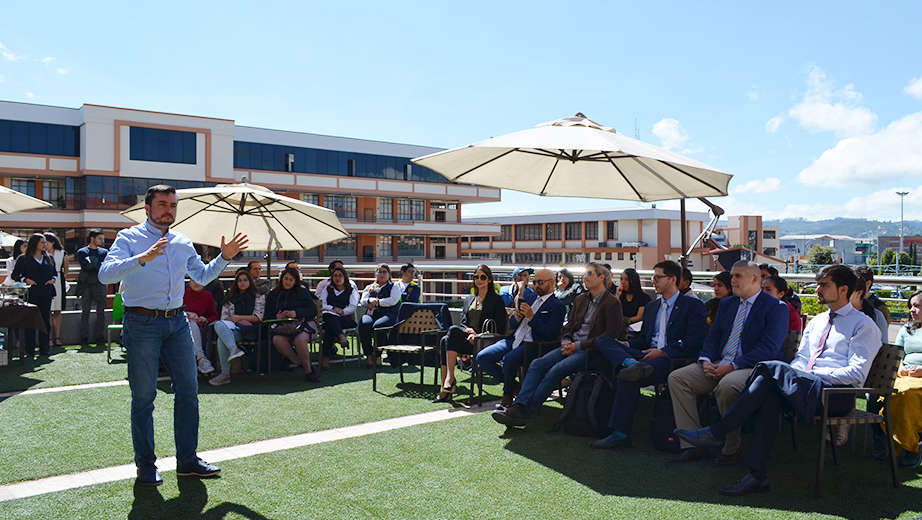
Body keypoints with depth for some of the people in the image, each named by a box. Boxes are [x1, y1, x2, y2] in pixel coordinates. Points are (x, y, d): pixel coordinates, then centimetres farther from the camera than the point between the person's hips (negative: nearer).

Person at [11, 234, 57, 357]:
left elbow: (55, 272, 22)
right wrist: (25, 280, -13)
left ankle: (44, 348, 10)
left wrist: (53, 279, 2)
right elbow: (15, 275, 4)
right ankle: (30, 349, 4)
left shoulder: (48, 258, 13)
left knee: (45, 320, 3)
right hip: (31, 294, -3)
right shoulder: (23, 259, 3)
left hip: (46, 293, 3)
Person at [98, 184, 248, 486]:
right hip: (142, 324, -5)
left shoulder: (183, 243, 14)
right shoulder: (129, 238, -2)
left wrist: (224, 258, 12)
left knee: (188, 390, 6)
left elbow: (202, 276, 26)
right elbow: (105, 274, -18)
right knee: (144, 396, 1)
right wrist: (141, 259, -31)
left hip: (177, 322, 5)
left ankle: (187, 460, 17)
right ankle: (146, 465, 15)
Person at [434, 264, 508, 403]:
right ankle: (445, 390, -34)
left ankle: (449, 379, -38)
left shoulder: (497, 300, 6)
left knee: (453, 330, -31)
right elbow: (463, 322, 16)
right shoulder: (468, 299, 24)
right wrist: (468, 330, -8)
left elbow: (499, 328, -2)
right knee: (444, 340, -29)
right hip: (467, 338, 5)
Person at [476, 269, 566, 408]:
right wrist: (516, 318, -3)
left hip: (532, 345, -8)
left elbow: (550, 334, -13)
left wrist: (531, 317, -19)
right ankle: (513, 386, 5)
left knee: (508, 360, -34)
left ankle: (508, 393, -3)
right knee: (482, 357, -9)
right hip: (514, 339, 8)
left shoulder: (558, 306, -2)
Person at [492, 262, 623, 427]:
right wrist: (566, 342, -2)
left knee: (556, 370, -29)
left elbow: (610, 336, -11)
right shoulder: (580, 299, 20)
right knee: (537, 364, -17)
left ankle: (524, 413, -29)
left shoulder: (613, 303, -3)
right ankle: (518, 407, -29)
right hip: (571, 347, 7)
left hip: (591, 351, -7)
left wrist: (578, 345, -14)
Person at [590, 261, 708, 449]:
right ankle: (631, 364, -41)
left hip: (673, 361, -7)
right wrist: (627, 345, 5)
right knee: (603, 341, -13)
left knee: (628, 378, -33)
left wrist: (663, 352, -16)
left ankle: (620, 434, -26)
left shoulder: (693, 305, 4)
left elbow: (693, 342, -7)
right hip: (647, 356, 7)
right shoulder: (651, 307, 27)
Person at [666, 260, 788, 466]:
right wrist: (706, 361, -5)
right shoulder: (727, 304, 18)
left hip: (754, 368, -7)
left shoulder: (776, 307, -4)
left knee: (727, 385, -38)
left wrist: (732, 366, -22)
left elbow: (769, 349, -16)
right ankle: (695, 444, -11)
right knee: (677, 377, -11)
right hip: (719, 365, 7)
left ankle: (730, 449, -17)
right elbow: (712, 337, 16)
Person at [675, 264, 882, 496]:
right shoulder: (816, 321, 25)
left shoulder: (863, 324, 3)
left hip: (837, 394, -6)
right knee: (771, 394, -30)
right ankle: (757, 475, -34)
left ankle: (716, 432, -28)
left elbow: (858, 373, -8)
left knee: (772, 368, -28)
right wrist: (792, 373, -3)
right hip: (805, 389, 6)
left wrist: (812, 375, -14)